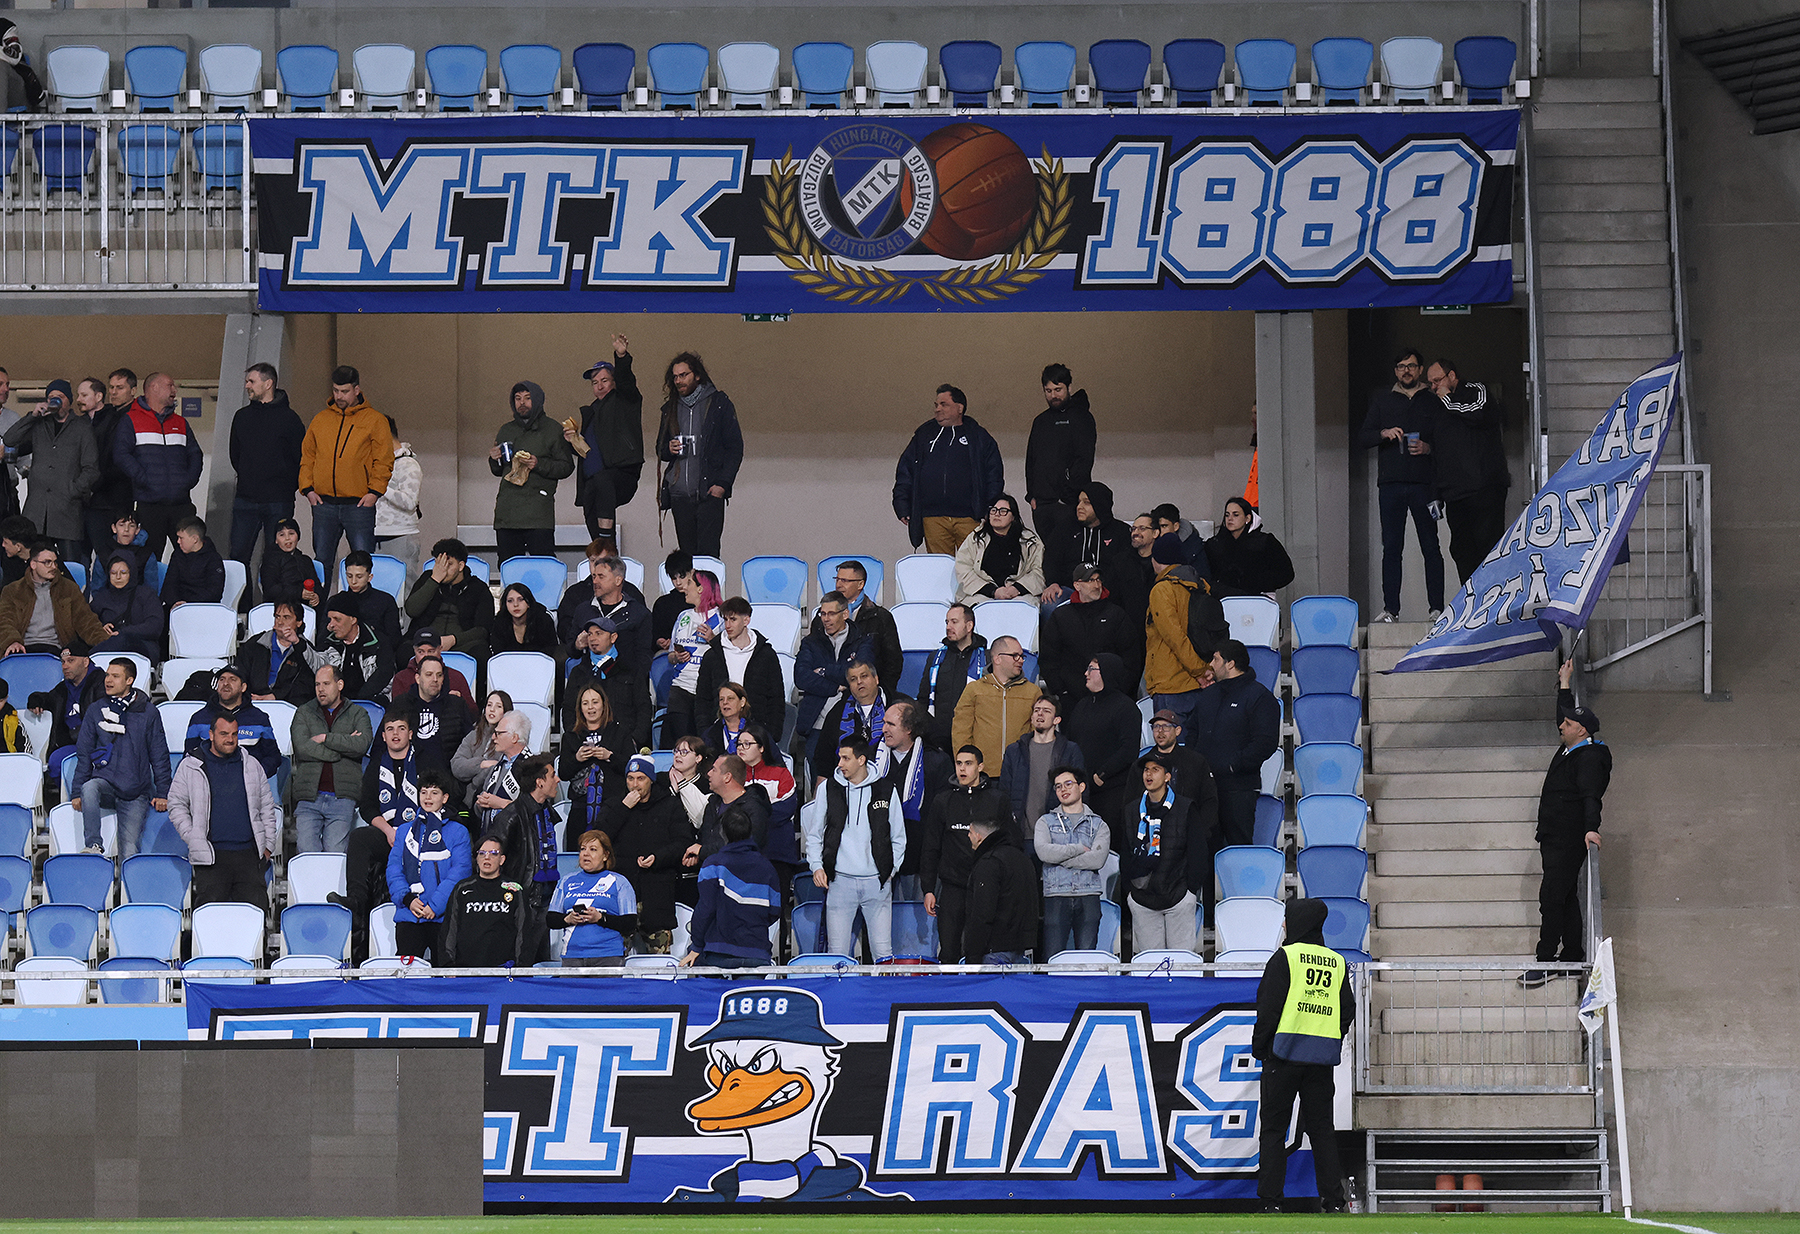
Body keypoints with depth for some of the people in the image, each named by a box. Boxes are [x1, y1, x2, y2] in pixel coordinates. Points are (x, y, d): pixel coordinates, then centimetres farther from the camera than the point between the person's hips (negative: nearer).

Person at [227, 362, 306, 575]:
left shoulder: (288, 418, -4)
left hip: (278, 502, -4)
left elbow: (300, 458, -1)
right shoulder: (242, 416, 11)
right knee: (238, 554, 0)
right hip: (245, 501, 4)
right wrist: (247, 478, 15)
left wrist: (288, 487, 0)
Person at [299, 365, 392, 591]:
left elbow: (384, 461, 0)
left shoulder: (374, 420, 3)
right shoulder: (321, 420, 14)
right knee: (322, 562, 6)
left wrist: (374, 492, -10)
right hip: (324, 503, 3)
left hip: (359, 504, -3)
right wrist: (308, 488, 4)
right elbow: (307, 457, 16)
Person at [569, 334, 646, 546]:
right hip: (592, 484, 7)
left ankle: (607, 540, -44)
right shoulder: (589, 412, 27)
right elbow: (583, 448, 32)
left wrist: (622, 357, -29)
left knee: (602, 479, -38)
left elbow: (626, 382, -11)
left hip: (622, 476, -7)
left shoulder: (625, 400, 10)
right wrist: (572, 440, 9)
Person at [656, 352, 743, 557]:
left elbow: (735, 448, 0)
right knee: (687, 554, 4)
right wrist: (669, 449, -1)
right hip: (679, 494, 4)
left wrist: (722, 484, -10)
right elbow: (660, 450, 25)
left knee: (708, 553, -12)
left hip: (709, 492, -4)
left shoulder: (719, 403, 2)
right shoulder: (670, 408, 16)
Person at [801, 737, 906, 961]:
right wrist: (817, 866, -1)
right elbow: (814, 834, 13)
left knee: (883, 953, -2)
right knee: (838, 953, -1)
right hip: (839, 881, 0)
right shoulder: (829, 789, 6)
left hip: (877, 882, 0)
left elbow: (899, 838, 13)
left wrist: (890, 869, 3)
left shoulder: (885, 789, 4)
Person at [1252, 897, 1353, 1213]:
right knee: (1322, 1128, 10)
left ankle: (1270, 1199, -4)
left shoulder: (1285, 957, -5)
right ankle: (1333, 1198, 4)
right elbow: (1348, 1012, 13)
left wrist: (1259, 1048, 1)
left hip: (1286, 1054, -5)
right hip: (1322, 1059, 5)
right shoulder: (1338, 963, 11)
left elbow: (1268, 1007, -8)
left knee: (1273, 1128, 1)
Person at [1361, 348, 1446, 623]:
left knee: (1430, 547, -4)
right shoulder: (1382, 400, 16)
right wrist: (1384, 433, -8)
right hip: (1391, 483, 2)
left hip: (1424, 483, -2)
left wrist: (1428, 448, -10)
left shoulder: (1433, 401, 11)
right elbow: (1363, 439, 12)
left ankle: (1437, 607, -3)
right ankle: (1390, 609, 0)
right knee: (1391, 547, -1)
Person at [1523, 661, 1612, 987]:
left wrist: (1591, 828, -40)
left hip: (1569, 840, -11)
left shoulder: (1589, 758, -14)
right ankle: (1573, 958, 19)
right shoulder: (1570, 750, 15)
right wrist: (1564, 683, 35)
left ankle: (1545, 962, -14)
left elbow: (1590, 796, -27)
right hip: (1555, 838, 11)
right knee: (1565, 898, 13)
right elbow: (1565, 717, 34)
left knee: (1551, 897, -13)